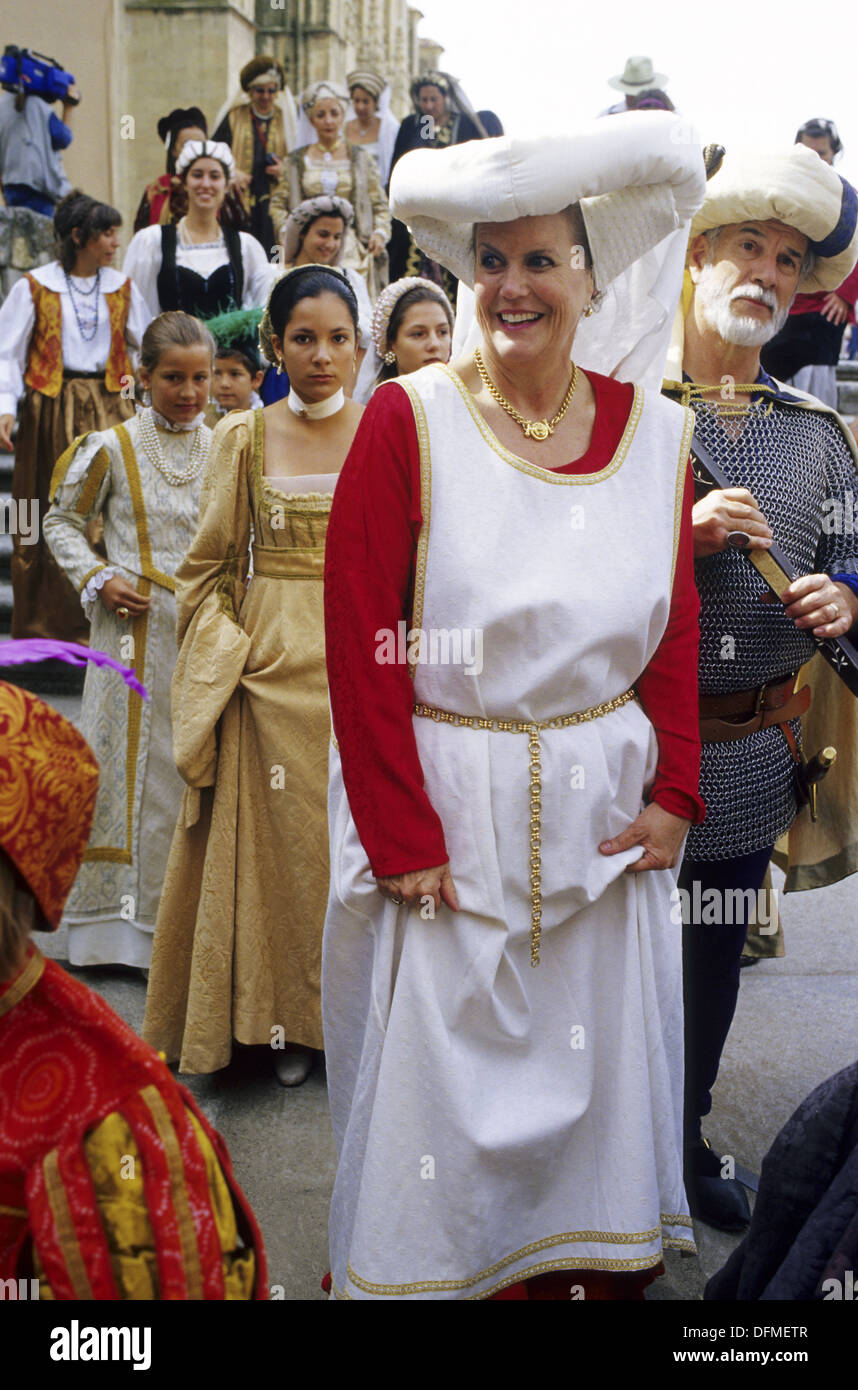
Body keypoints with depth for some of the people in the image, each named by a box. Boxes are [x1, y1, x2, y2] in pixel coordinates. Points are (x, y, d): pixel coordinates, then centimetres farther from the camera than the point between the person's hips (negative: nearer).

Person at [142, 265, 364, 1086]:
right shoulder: (244, 439, 5)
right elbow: (208, 568, 6)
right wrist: (227, 653, -5)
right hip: (272, 667, 0)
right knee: (279, 833, 4)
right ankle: (284, 1018, 19)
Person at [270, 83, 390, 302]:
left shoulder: (360, 158, 13)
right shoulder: (297, 161, 13)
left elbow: (380, 205, 14)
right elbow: (278, 205, 15)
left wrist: (380, 233, -4)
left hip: (352, 251, 0)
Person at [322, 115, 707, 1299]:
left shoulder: (656, 433, 2)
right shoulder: (409, 421, -9)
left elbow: (675, 635, 8)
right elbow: (362, 643, -11)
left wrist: (673, 793, -2)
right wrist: (401, 836, -14)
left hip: (601, 810, 3)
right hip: (446, 808, -3)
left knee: (598, 1065, 15)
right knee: (440, 1077, 9)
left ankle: (601, 1270, 38)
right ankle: (424, 1270, 33)